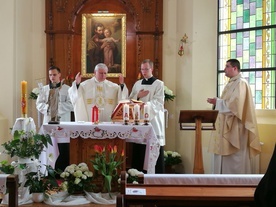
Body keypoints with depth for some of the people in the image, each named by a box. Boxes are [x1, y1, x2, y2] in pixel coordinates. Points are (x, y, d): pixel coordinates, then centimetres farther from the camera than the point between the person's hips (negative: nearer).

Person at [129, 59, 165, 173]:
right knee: (139, 149, 3)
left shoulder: (159, 84, 1)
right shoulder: (137, 84, 16)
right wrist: (138, 96, -6)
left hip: (153, 120, -4)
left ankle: (156, 175, 1)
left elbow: (158, 102, -11)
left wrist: (145, 105, -26)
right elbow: (130, 100, 14)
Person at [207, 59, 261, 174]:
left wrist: (217, 102, -14)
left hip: (235, 128, -10)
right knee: (225, 156, 10)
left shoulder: (241, 83, -12)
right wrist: (216, 102, 4)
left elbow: (235, 104, -22)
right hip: (226, 127, 10)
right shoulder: (230, 84, 17)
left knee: (235, 159, -4)